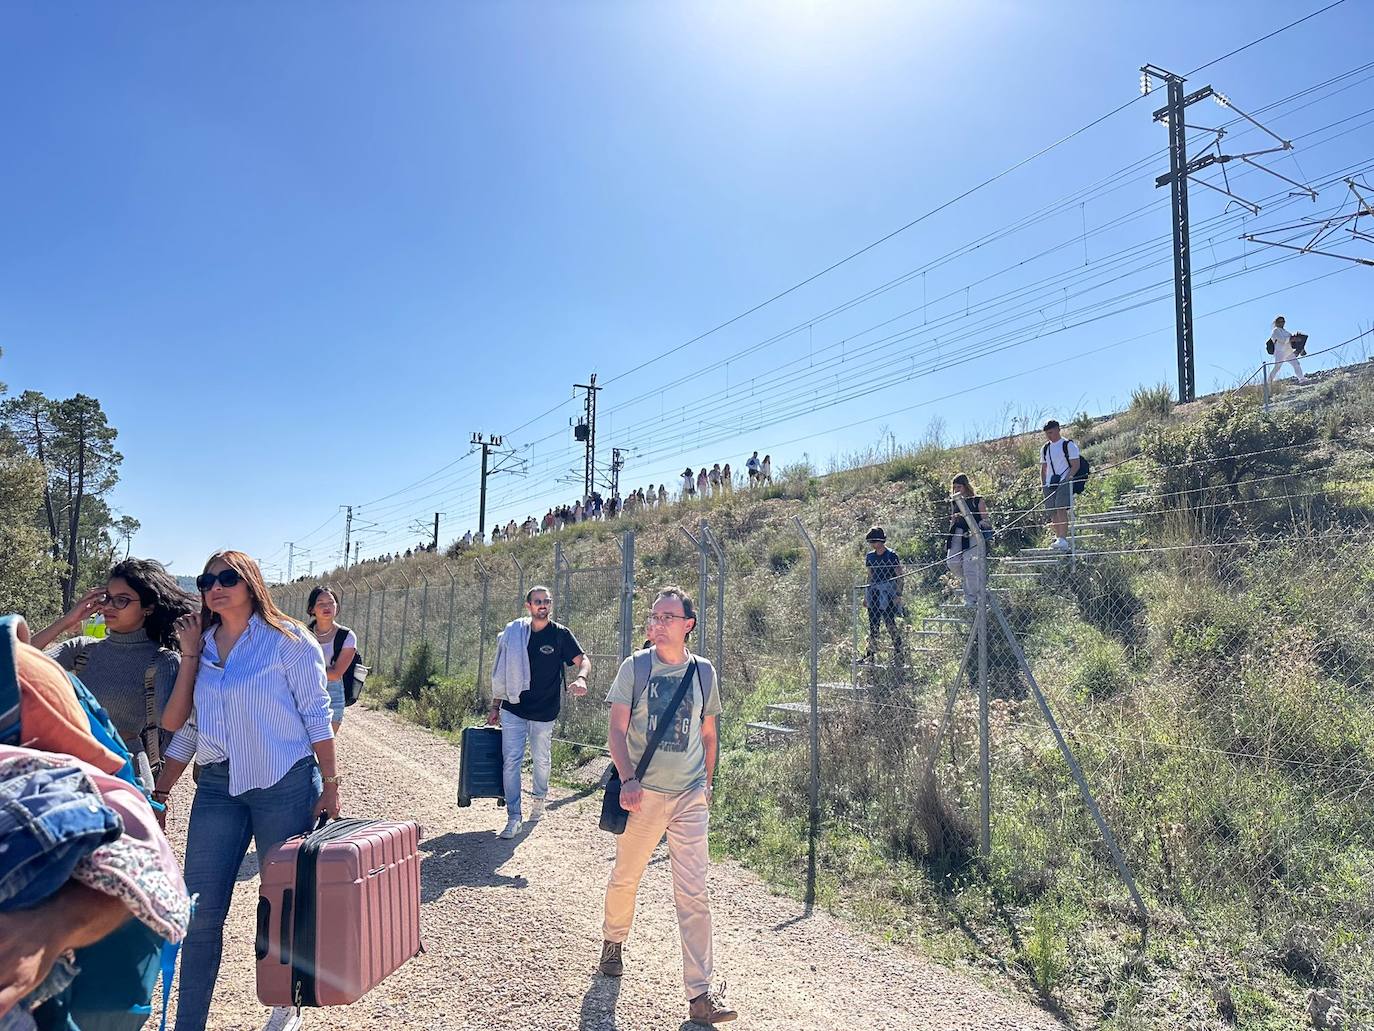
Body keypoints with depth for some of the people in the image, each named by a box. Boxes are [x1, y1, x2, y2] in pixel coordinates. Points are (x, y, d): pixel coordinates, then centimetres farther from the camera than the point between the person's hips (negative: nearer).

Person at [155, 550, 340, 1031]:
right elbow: (186, 729, 16)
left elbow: (316, 716, -6)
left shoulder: (287, 639, -4)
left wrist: (329, 787, -9)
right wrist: (158, 794, 12)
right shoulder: (201, 646, 11)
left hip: (285, 784, -4)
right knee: (200, 913, 3)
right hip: (217, 787, 4)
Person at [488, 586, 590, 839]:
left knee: (541, 760, 14)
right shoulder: (513, 633, 1)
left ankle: (539, 799, 41)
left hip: (544, 712, -1)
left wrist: (580, 678, -31)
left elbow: (583, 660, -8)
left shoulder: (560, 634, -5)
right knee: (511, 761, -3)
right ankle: (514, 818, 5)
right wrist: (495, 706, 10)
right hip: (513, 710, 1)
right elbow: (502, 672, 8)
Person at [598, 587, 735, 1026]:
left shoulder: (703, 672, 3)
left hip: (690, 797, 1)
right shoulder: (635, 667, -4)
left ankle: (700, 994, 5)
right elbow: (617, 730, -7)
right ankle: (613, 942, 46)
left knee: (694, 894, -2)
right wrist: (628, 779, -19)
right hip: (642, 795, -1)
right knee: (625, 878, 17)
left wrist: (707, 783, 12)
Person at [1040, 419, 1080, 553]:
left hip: (1064, 482, -6)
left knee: (1061, 509, -19)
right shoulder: (1045, 449, 17)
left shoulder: (1069, 445, 0)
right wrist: (1043, 484, 10)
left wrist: (1067, 478, -17)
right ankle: (1058, 537, 14)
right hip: (1050, 484, 6)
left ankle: (1063, 540, -25)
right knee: (1052, 512, 3)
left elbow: (1075, 465, -4)